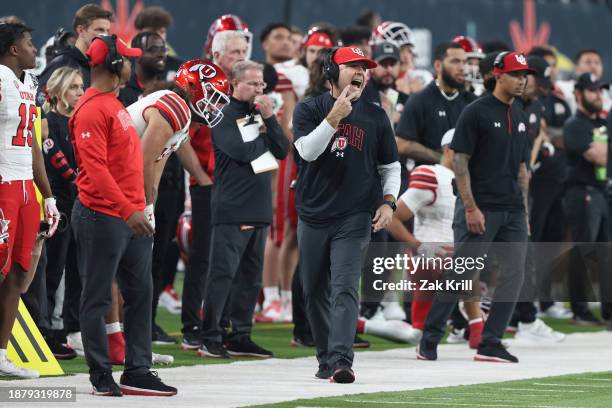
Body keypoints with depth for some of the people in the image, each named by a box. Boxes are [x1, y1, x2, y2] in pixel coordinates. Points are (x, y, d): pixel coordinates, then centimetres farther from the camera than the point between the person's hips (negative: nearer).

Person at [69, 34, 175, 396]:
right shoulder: (92, 110, -15)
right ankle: (101, 376, 5)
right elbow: (96, 169, -22)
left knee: (141, 293, 10)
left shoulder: (115, 105, 17)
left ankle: (137, 372, 15)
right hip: (103, 217, -10)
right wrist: (127, 211, -25)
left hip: (131, 217, 10)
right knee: (97, 298, 0)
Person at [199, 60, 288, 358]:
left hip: (259, 209, 7)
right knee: (222, 274, -8)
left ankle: (240, 337, 15)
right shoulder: (224, 116, -5)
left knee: (251, 277, 9)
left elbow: (282, 150, 10)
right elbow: (242, 150, -18)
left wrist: (269, 119, -3)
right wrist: (262, 134, 0)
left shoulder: (258, 114, 16)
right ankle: (210, 339, -5)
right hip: (231, 209, -7)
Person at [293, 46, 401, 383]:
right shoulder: (309, 110, 2)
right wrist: (334, 117, -25)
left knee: (345, 289, -15)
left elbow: (390, 166, 14)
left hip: (354, 217, -1)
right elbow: (307, 150, -16)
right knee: (314, 292, 8)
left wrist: (388, 201, -2)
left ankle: (341, 360, -25)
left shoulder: (375, 117, 7)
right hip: (313, 217, 1)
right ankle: (326, 359, 21)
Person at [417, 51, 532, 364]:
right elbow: (459, 162, -11)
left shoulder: (520, 117, 15)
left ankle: (490, 344, 5)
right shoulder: (476, 112, -7)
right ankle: (429, 341, 2)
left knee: (513, 275, 0)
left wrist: (524, 210, 14)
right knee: (459, 275, -6)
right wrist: (471, 208, -16)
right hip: (480, 209, -7)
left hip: (512, 210, 7)